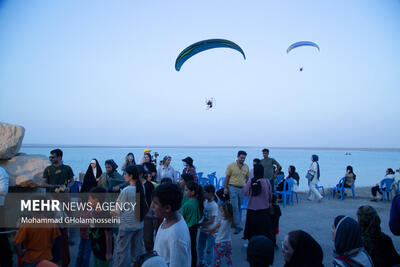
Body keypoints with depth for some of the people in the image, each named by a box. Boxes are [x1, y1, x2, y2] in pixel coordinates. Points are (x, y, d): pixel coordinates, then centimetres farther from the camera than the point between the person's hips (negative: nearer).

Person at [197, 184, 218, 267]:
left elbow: (211, 221, -20)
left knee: (209, 249, 7)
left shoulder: (214, 205, -21)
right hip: (203, 229, 7)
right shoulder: (205, 202, -1)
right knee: (200, 247, 19)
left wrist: (199, 224, -20)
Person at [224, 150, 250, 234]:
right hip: (233, 188, -4)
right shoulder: (231, 166, -2)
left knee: (239, 207, 11)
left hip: (242, 189, 4)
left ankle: (234, 222, 26)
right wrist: (225, 188, -5)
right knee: (235, 207, -7)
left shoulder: (246, 167, 8)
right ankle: (238, 226, -5)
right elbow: (227, 177, 0)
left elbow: (247, 178, 13)